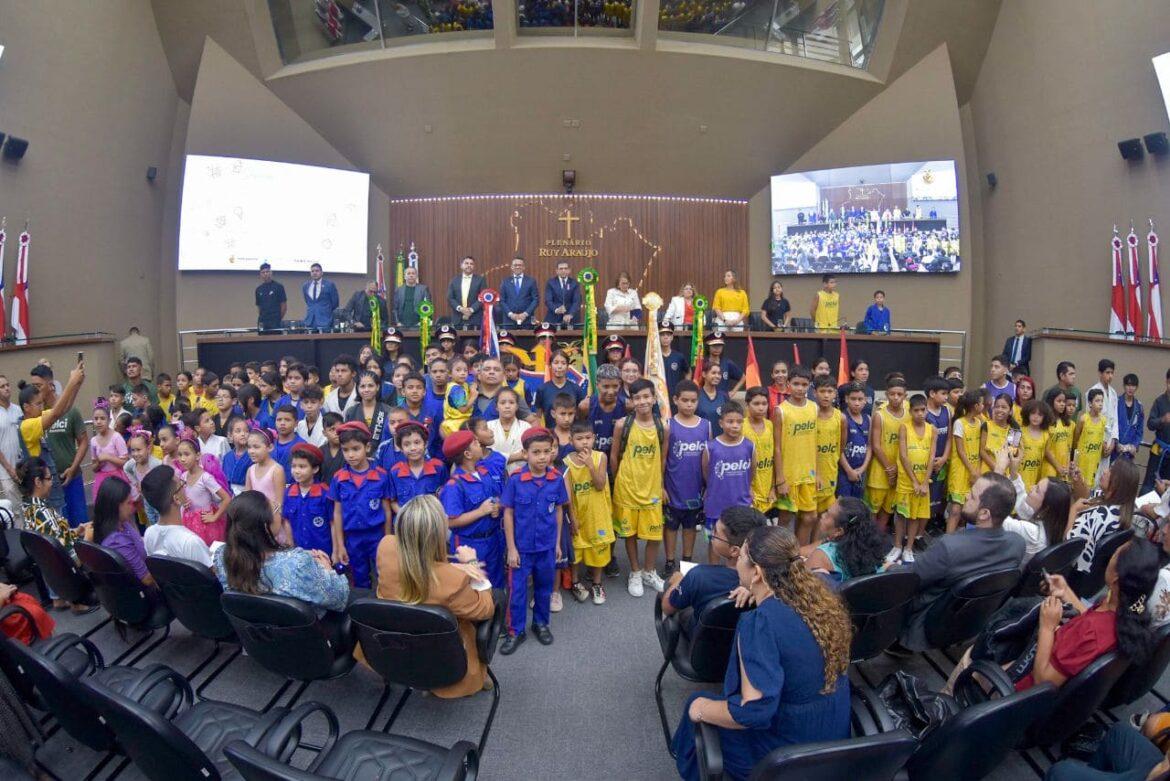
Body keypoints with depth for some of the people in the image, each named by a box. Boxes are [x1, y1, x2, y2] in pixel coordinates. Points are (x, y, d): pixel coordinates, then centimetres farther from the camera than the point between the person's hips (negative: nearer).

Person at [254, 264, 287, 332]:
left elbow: (284, 305, 0)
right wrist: (260, 319, 4)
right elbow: (258, 306, 17)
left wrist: (279, 319, -3)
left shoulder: (278, 287, 0)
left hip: (275, 323, -4)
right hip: (263, 323, 4)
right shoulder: (259, 289, 13)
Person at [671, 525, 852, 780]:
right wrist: (759, 594, 20)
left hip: (788, 750, -7)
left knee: (697, 704, 14)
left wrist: (701, 709, -13)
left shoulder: (760, 622, -29)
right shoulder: (821, 594, -7)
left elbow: (753, 712, -29)